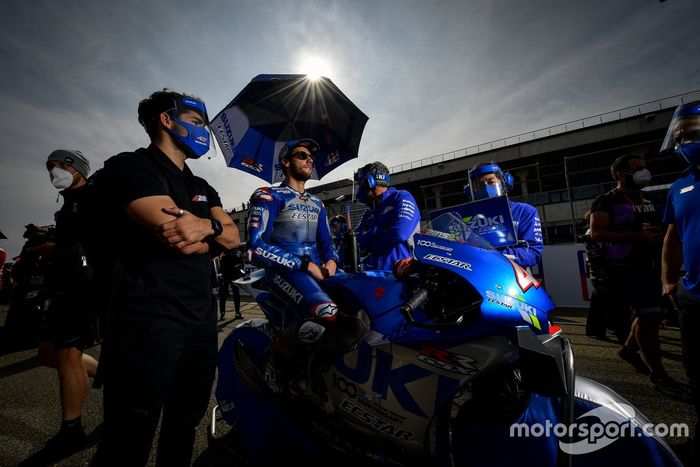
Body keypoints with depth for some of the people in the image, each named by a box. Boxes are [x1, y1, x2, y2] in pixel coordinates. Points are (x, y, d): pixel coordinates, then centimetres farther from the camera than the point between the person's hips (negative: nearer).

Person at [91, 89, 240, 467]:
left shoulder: (203, 189, 19)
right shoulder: (130, 166, -5)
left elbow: (233, 237, 5)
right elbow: (181, 238, -21)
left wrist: (205, 226, -14)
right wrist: (213, 228, -3)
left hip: (201, 319, 8)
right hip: (148, 319, -7)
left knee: (184, 426, 21)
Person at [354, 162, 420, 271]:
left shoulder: (401, 198, -2)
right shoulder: (369, 212, 17)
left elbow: (399, 233, -18)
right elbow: (358, 241, 6)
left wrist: (371, 246, -3)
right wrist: (379, 231, -10)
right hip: (374, 272, 5)